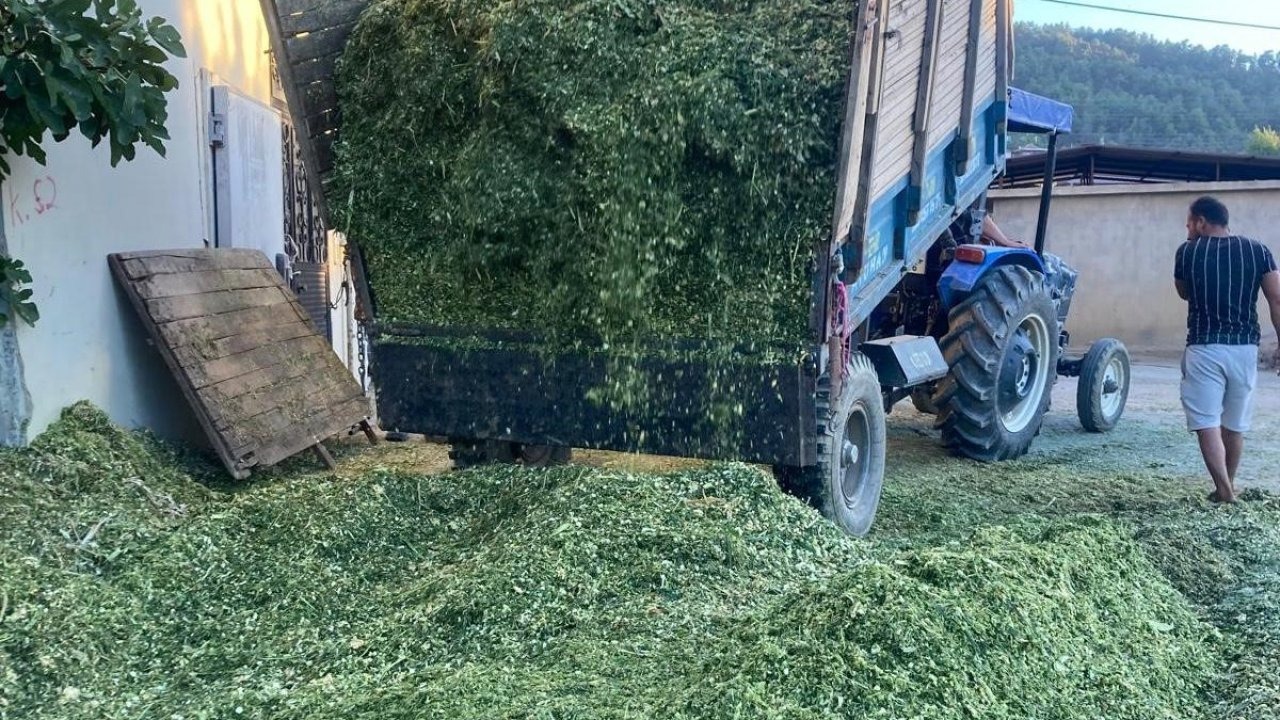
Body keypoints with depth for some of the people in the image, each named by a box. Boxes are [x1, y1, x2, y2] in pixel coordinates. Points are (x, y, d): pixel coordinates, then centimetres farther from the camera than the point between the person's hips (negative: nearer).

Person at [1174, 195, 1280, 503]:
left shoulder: (1187, 251, 0)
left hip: (1204, 349, -3)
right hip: (1244, 348, 3)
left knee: (1206, 423, -2)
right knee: (1234, 424, 17)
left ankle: (1225, 492, -13)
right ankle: (1226, 487, 30)